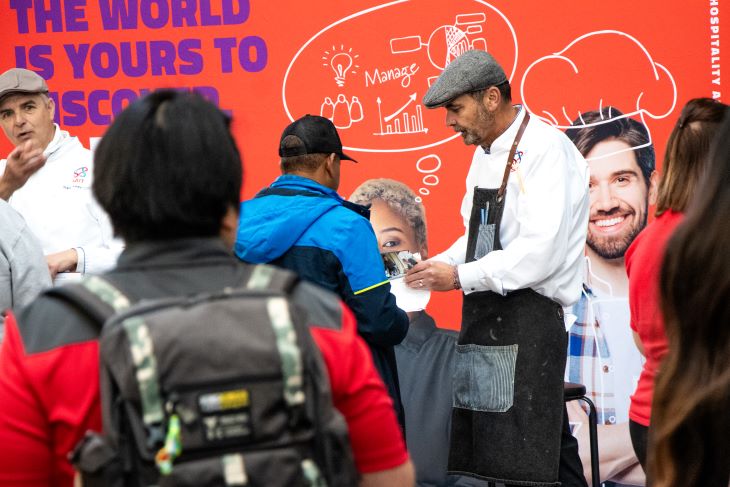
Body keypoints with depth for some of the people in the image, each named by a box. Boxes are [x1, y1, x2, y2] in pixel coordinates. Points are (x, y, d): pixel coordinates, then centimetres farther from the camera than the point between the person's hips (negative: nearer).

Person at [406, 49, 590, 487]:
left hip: (529, 317, -9)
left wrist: (460, 277, -18)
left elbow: (543, 250, -21)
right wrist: (439, 265, 5)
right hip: (484, 318, 9)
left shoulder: (545, 150, -12)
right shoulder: (487, 154, 17)